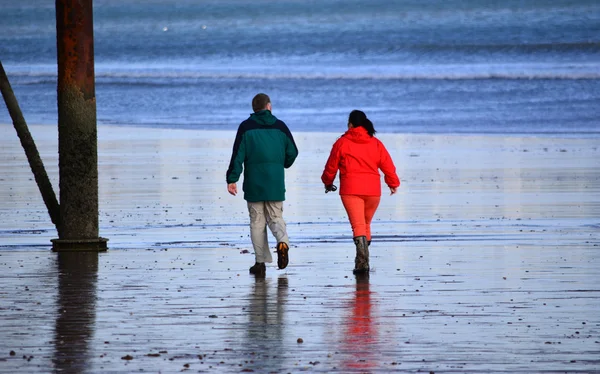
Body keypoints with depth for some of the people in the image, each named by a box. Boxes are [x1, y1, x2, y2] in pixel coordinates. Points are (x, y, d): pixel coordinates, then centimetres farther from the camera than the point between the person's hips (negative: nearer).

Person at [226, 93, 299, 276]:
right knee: (275, 218, 10)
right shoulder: (280, 126, 5)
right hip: (275, 184, 2)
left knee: (257, 222, 6)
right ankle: (283, 242, -22)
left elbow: (238, 155, -8)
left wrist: (232, 179, -7)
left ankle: (260, 262, 3)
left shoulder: (246, 127, -2)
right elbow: (292, 152, 8)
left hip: (253, 183, -2)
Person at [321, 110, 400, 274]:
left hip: (351, 190, -3)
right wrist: (393, 183, 25)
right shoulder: (376, 143, 9)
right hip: (373, 190, 3)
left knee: (358, 225, -9)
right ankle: (363, 259, 23)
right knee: (366, 224, 20)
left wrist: (328, 182, 26)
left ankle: (362, 262, -25)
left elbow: (331, 166, 7)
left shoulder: (342, 143, 1)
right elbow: (388, 166, 9)